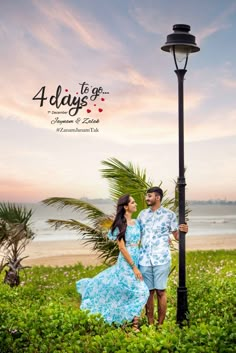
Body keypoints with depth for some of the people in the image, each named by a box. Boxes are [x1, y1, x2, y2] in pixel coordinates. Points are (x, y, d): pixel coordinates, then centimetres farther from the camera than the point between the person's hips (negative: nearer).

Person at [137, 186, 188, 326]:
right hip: (145, 259, 3)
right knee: (149, 292, 7)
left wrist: (183, 231, -18)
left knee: (161, 291, 0)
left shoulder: (169, 214, 1)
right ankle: (150, 324, 16)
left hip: (161, 259, -3)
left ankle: (160, 325, 10)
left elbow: (177, 236, 2)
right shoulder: (142, 214, 10)